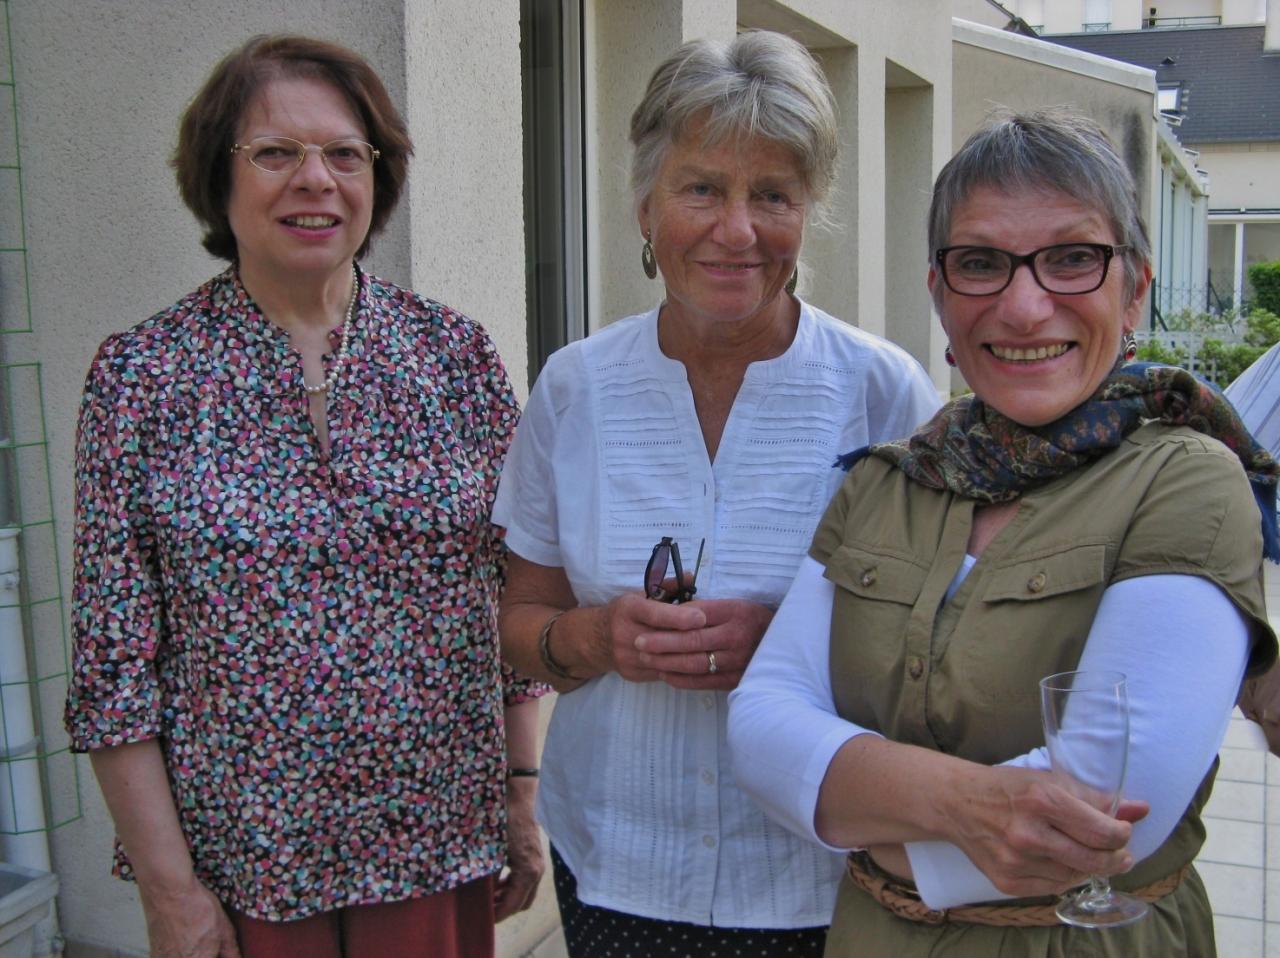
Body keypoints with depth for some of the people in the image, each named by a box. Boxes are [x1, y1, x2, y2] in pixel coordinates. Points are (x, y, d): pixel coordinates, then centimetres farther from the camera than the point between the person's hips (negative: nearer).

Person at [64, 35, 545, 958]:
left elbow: (518, 596, 2)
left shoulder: (457, 353, -2)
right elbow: (114, 658, -6)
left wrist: (525, 796, 2)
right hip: (241, 847, -1)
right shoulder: (140, 376, -7)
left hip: (440, 838, 2)